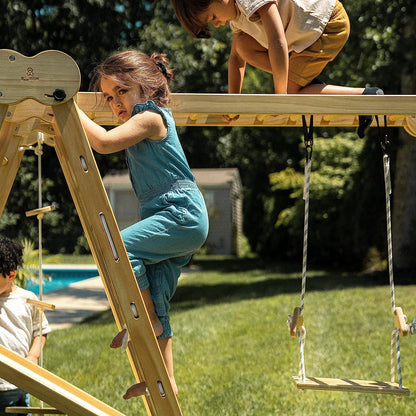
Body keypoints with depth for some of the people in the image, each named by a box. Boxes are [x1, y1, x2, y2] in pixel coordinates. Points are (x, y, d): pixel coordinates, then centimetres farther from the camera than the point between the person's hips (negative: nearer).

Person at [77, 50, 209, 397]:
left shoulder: (151, 117, -10)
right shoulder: (144, 121, 19)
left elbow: (104, 142, -23)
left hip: (183, 213, -11)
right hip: (174, 224, 11)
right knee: (155, 301, 8)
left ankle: (146, 319, -9)